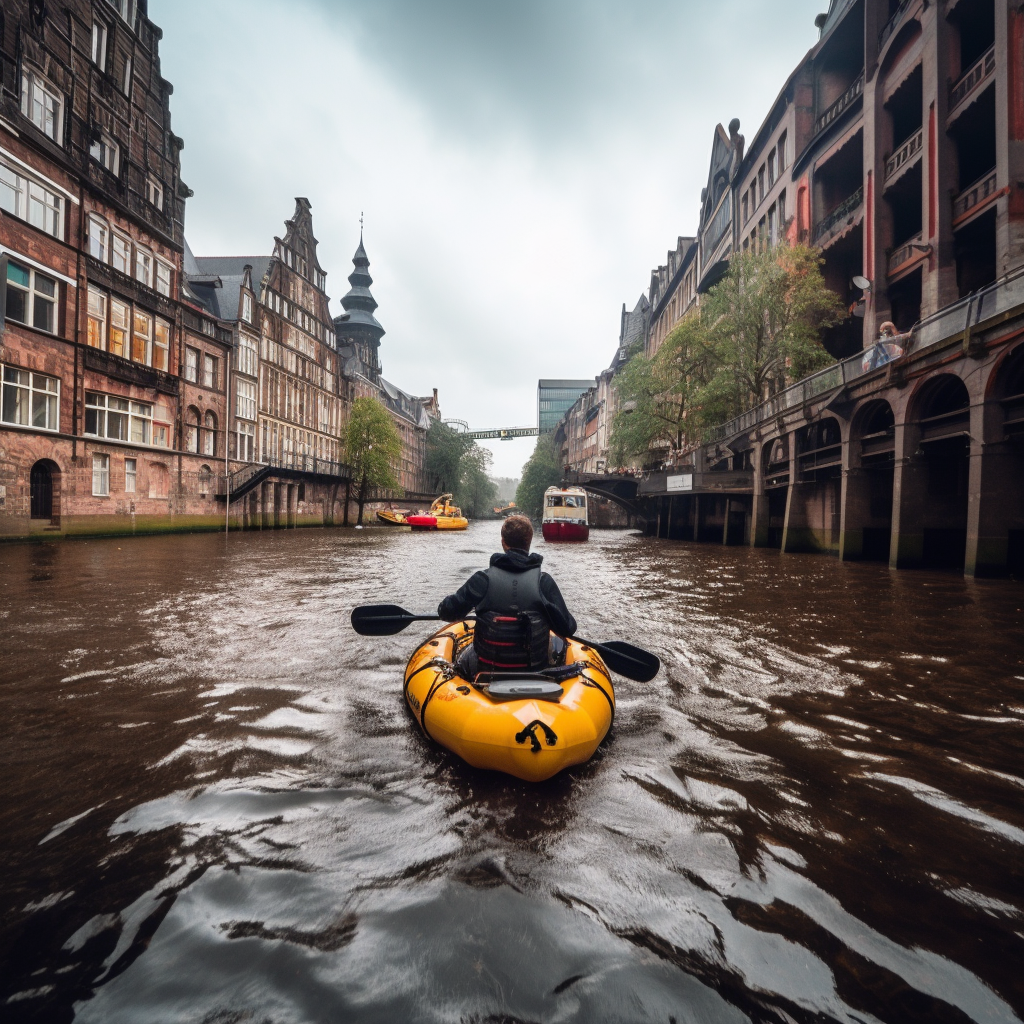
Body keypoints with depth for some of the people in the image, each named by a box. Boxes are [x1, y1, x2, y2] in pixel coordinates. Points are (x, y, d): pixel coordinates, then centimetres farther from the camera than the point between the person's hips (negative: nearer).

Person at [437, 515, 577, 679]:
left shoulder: (483, 578, -13)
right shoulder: (543, 581, -14)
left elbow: (447, 612, -9)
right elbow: (567, 629, -12)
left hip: (486, 670, 0)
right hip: (535, 671, 0)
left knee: (464, 658, 33)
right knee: (558, 643, 31)